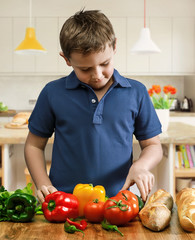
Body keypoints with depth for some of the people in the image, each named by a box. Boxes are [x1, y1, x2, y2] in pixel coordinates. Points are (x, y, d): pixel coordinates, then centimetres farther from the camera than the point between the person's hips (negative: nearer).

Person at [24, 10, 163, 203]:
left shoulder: (136, 93, 5)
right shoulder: (53, 93, 2)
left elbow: (153, 145, 12)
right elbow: (34, 145, 11)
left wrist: (140, 166, -7)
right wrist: (44, 185, -2)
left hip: (117, 200, 1)